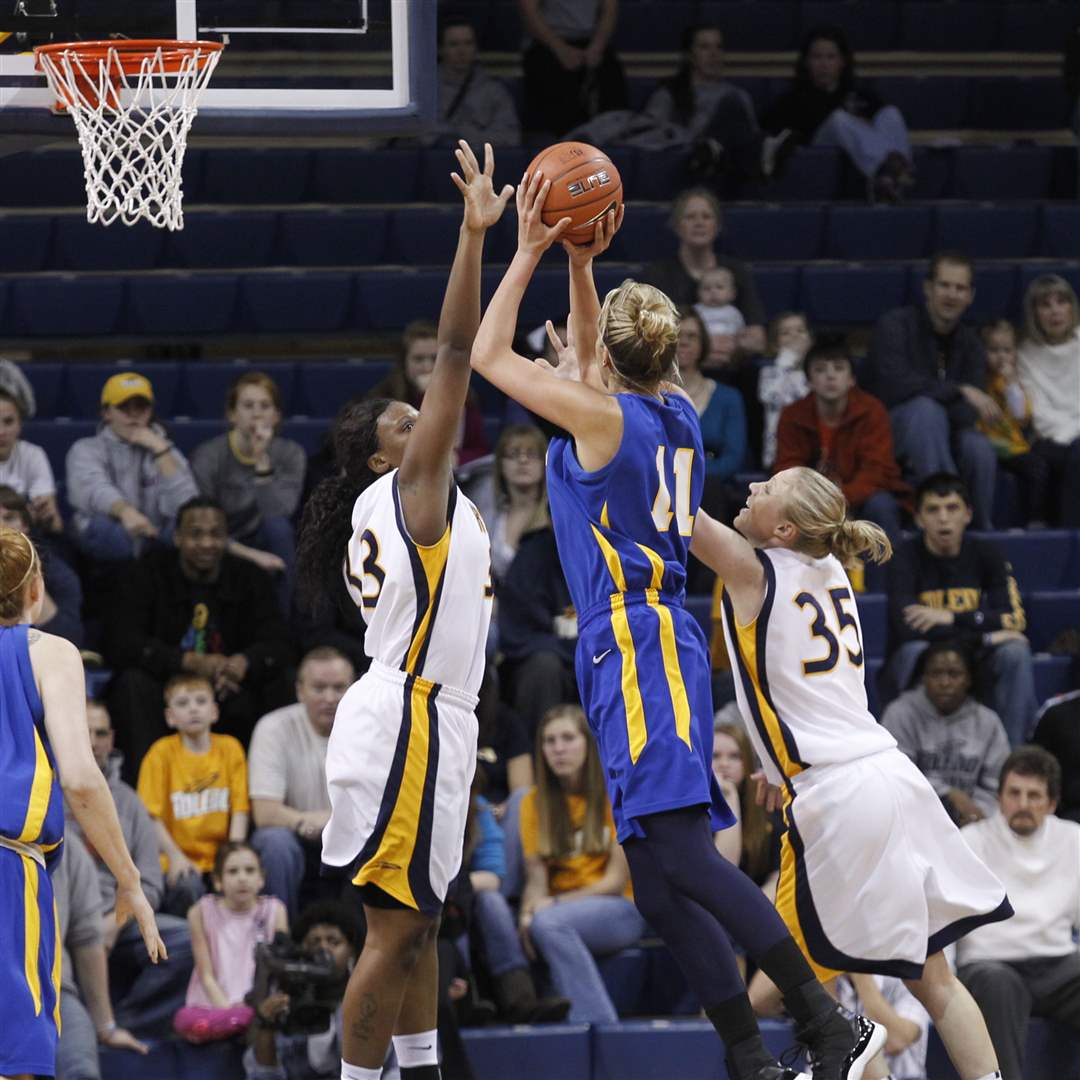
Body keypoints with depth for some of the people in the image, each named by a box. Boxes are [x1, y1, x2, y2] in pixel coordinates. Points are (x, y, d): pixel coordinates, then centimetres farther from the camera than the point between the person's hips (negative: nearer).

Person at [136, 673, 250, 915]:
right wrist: (175, 857, -18)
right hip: (180, 864, -2)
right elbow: (152, 815, -4)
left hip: (219, 860, 2)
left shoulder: (230, 748, 10)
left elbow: (239, 809, 4)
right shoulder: (162, 752, 3)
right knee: (187, 886, -34)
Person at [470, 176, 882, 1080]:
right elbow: (591, 365, 34)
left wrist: (530, 252, 5)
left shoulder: (603, 417, -8)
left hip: (636, 646, -9)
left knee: (679, 851, -18)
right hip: (657, 642, 9)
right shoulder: (675, 417, 14)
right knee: (661, 885, 7)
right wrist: (579, 264, 26)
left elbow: (487, 355, -1)